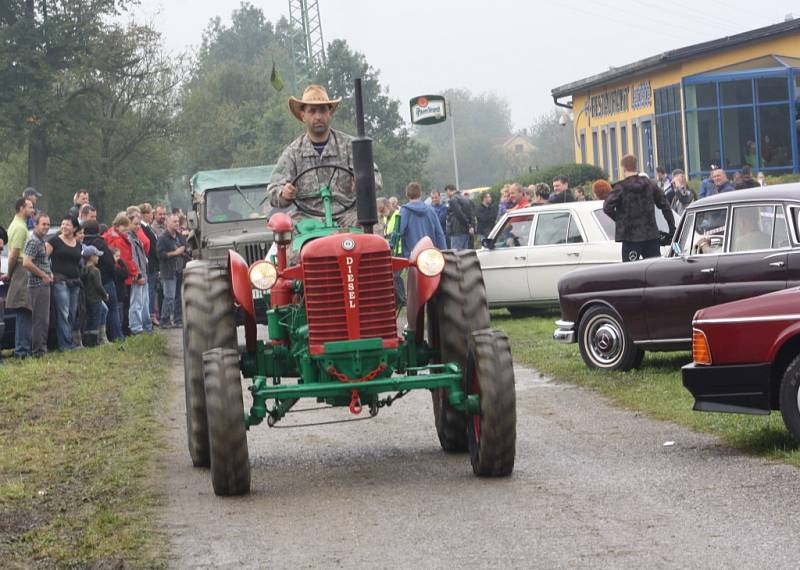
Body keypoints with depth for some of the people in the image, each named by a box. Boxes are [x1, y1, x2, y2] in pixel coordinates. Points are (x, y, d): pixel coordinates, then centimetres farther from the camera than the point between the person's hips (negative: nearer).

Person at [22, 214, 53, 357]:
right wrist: (44, 275, -17)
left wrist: (49, 274, 9)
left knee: (43, 320, 14)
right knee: (40, 320, -8)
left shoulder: (41, 241, 17)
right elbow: (26, 263, -24)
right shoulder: (34, 241, -14)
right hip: (38, 285, -10)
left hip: (43, 285, 10)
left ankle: (41, 348, 19)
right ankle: (38, 351, -7)